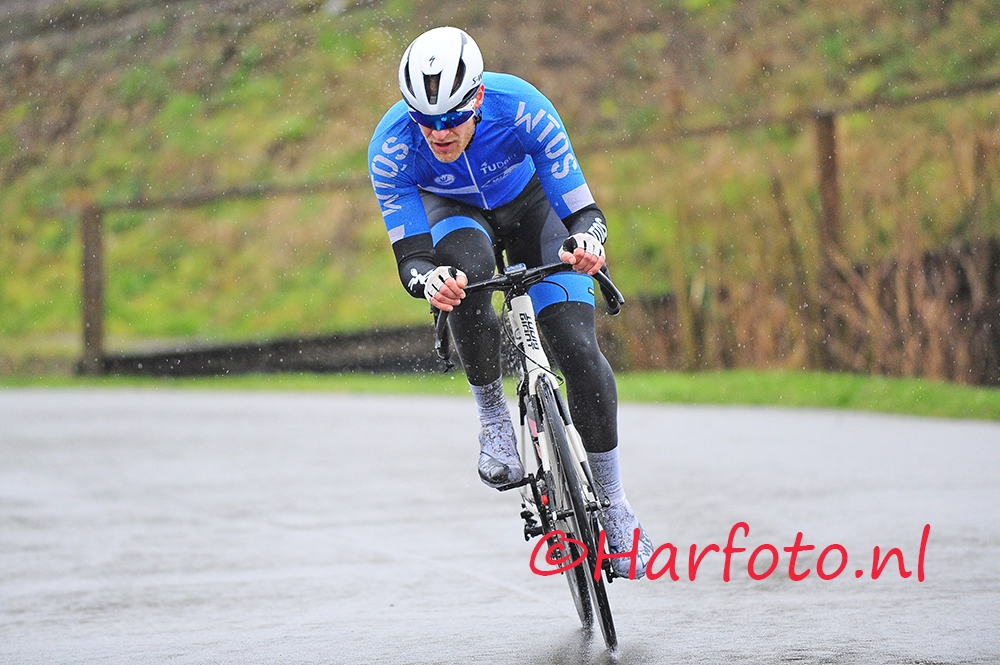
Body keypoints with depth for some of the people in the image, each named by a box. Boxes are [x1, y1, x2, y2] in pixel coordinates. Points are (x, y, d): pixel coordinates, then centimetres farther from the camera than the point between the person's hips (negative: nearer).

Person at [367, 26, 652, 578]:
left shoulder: (523, 109, -36)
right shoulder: (390, 146, -33)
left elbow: (582, 211, -33)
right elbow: (409, 255, -32)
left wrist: (588, 240, -56)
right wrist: (428, 280, -56)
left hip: (529, 206, 0)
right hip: (450, 212, 0)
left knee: (578, 349, -17)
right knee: (465, 263, -38)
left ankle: (612, 502, 0)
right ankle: (492, 412, -15)